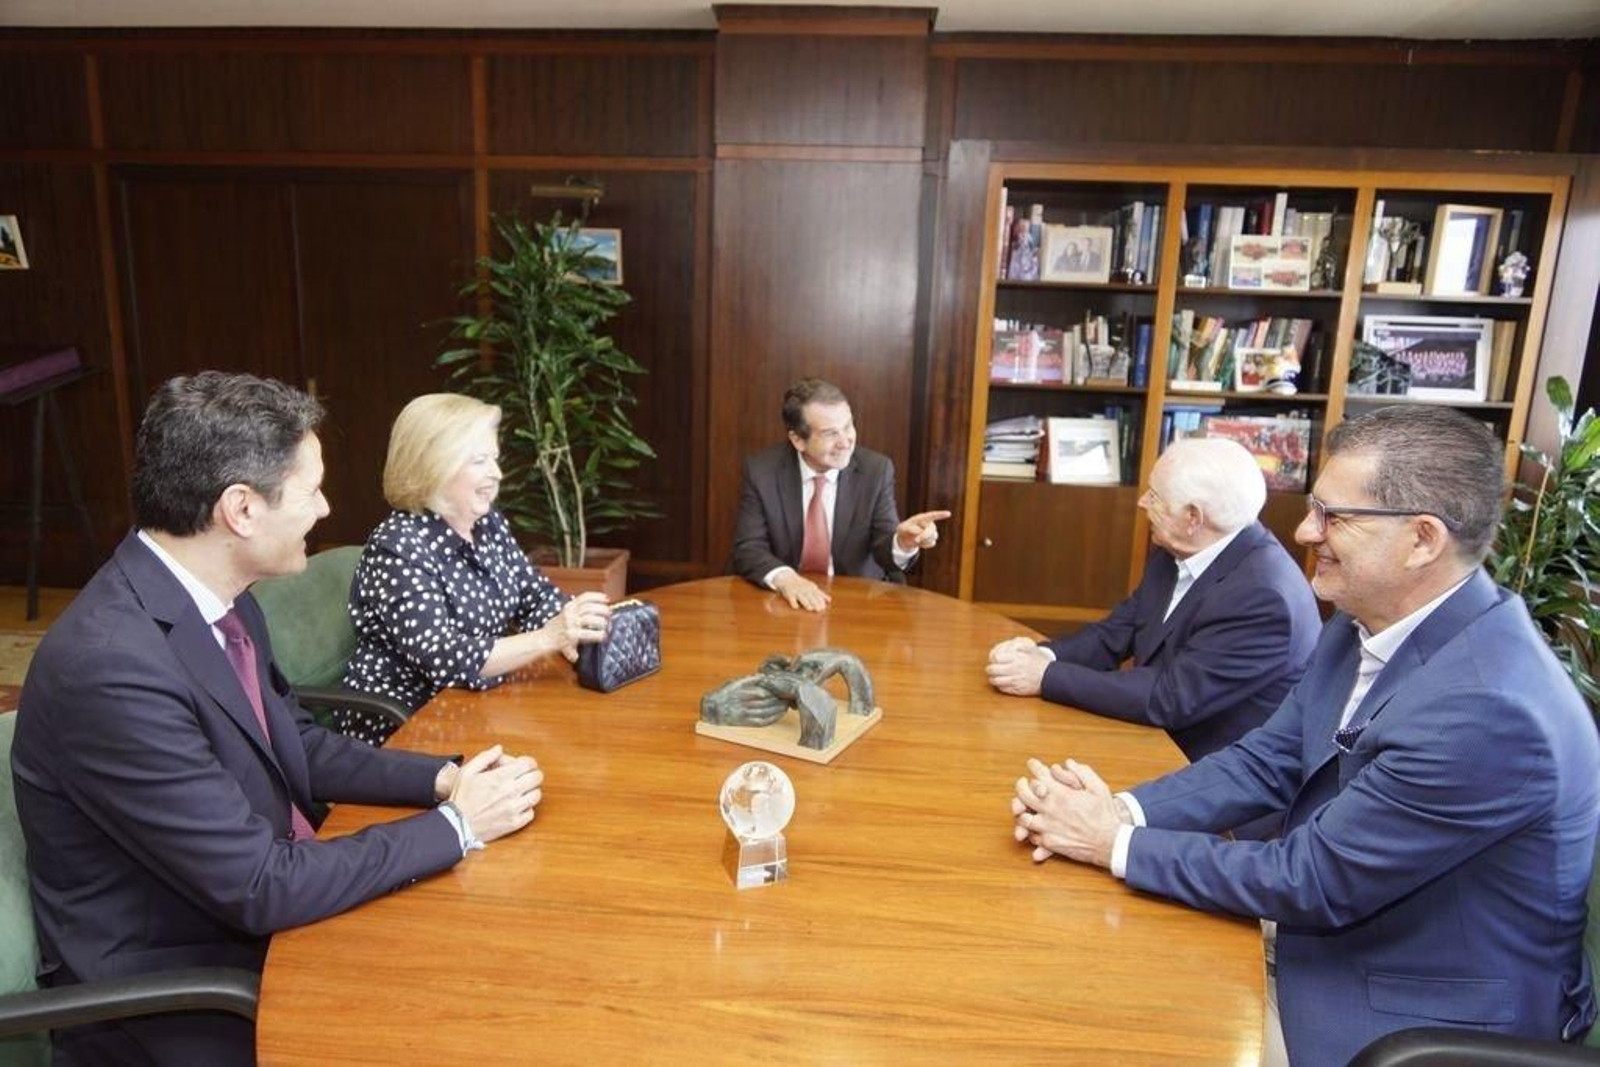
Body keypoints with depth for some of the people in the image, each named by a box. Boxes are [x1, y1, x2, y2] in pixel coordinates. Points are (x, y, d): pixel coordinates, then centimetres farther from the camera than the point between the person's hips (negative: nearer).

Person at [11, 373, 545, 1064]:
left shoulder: (217, 597, -4)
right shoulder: (113, 666, -30)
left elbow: (296, 746, 9)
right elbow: (260, 888, -26)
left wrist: (443, 777, -5)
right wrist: (457, 824, -18)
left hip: (254, 915, 7)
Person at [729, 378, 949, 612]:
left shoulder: (876, 470, -6)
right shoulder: (761, 471, -8)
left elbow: (885, 551, -8)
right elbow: (747, 549, -11)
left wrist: (902, 541, -31)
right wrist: (784, 577, -30)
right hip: (787, 601, 0)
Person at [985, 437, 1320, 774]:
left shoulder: (1263, 594, -26)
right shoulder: (1177, 552, -1)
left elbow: (1171, 697, -28)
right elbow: (1114, 635, 4)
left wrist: (1047, 677, -24)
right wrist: (1044, 655, -15)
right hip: (1161, 749, 7)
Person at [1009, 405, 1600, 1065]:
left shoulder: (1488, 710, -32)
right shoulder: (1369, 622, -5)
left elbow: (1314, 880, -26)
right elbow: (1268, 761, 1)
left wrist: (1116, 845, -20)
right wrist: (1121, 811, -14)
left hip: (1424, 1011, -7)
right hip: (1329, 928, 7)